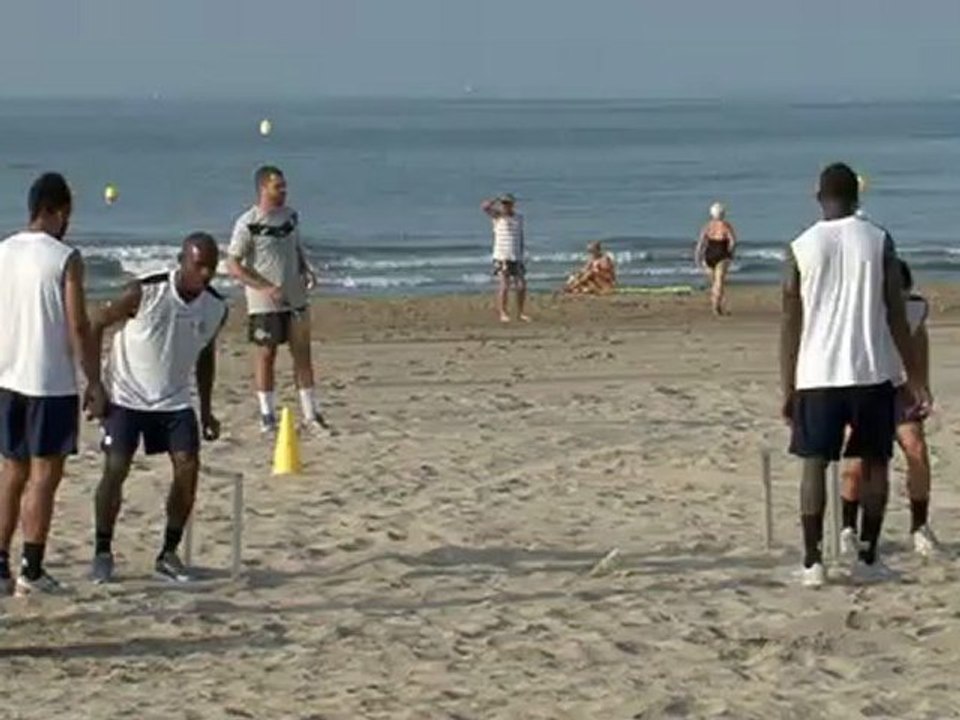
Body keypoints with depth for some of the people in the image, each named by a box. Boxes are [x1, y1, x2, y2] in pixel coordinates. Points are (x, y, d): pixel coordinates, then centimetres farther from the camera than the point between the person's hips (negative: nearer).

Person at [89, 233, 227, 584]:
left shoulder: (216, 308, -7)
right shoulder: (144, 293, -21)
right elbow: (97, 325, -9)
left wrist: (206, 410, 12)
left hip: (174, 401, 4)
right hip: (126, 397, -4)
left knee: (188, 468, -9)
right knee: (116, 469, -13)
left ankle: (169, 554, 4)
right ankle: (102, 552, 3)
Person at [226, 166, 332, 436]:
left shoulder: (290, 215, 8)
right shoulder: (248, 224, -12)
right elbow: (233, 265, -13)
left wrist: (306, 270, 2)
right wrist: (265, 288, -21)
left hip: (295, 299, 6)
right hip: (264, 303, -6)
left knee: (303, 355, 7)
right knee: (266, 356, 2)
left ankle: (311, 415, 13)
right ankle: (267, 417, 11)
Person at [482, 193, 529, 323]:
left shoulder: (519, 217, 10)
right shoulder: (497, 215, -1)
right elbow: (484, 207, -18)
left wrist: (522, 256, 17)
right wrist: (496, 201, -29)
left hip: (516, 258, 4)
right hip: (501, 257, -4)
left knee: (521, 286, 1)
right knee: (504, 286, -9)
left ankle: (520, 313, 14)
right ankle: (503, 313, 0)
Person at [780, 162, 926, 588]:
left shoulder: (801, 248, 0)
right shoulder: (879, 241, 0)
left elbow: (791, 324, 0)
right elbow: (896, 315, -2)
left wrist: (787, 388, 6)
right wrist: (914, 377, 5)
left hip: (817, 376, 0)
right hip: (872, 373, 0)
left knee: (814, 464, 7)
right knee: (874, 462, 11)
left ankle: (812, 561, 1)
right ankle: (867, 558, 10)